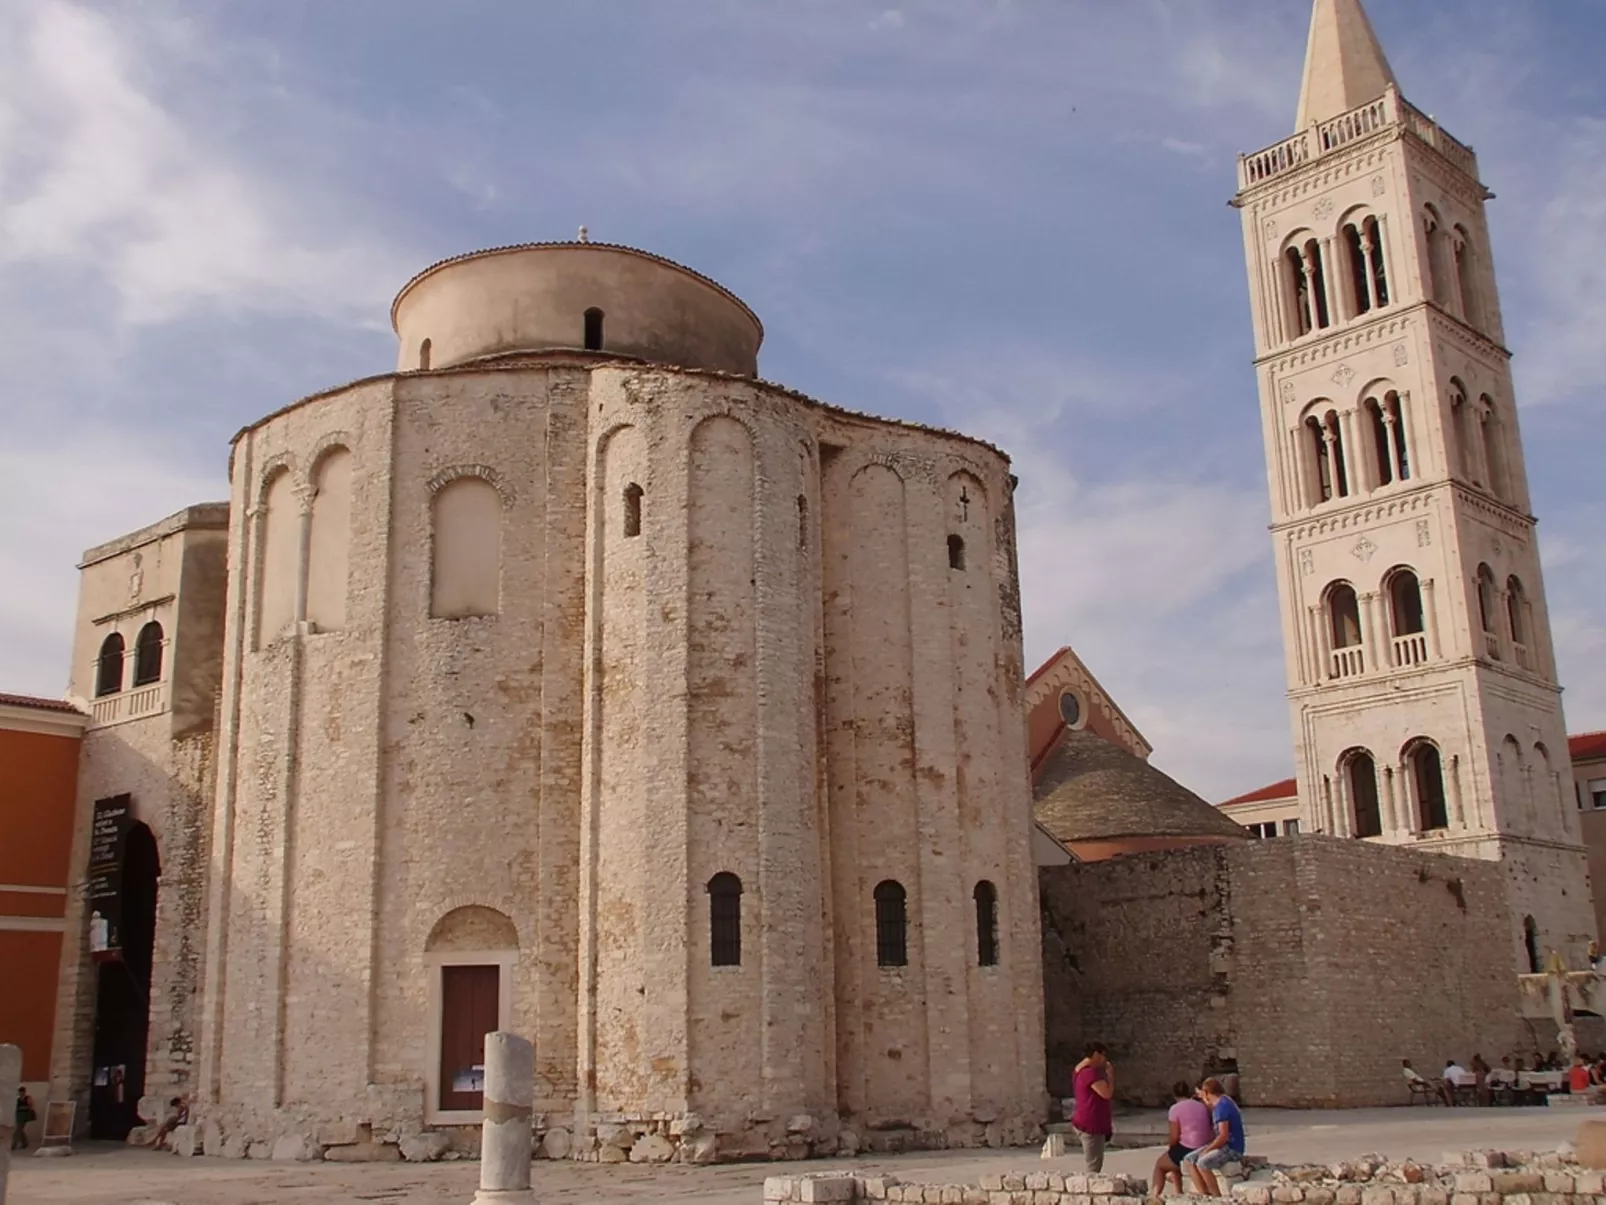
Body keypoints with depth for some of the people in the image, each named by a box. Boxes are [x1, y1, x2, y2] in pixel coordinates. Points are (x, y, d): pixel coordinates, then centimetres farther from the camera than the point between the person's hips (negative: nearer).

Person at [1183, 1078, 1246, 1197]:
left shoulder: (1222, 1106, -18)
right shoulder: (1219, 1104, 12)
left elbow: (1223, 1136, -24)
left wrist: (1206, 1150, -15)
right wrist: (1205, 1101, 25)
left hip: (1232, 1149, -10)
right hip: (1222, 1146, 10)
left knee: (1202, 1163, -31)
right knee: (1188, 1160, -2)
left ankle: (1217, 1198, -16)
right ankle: (1204, 1196, -6)